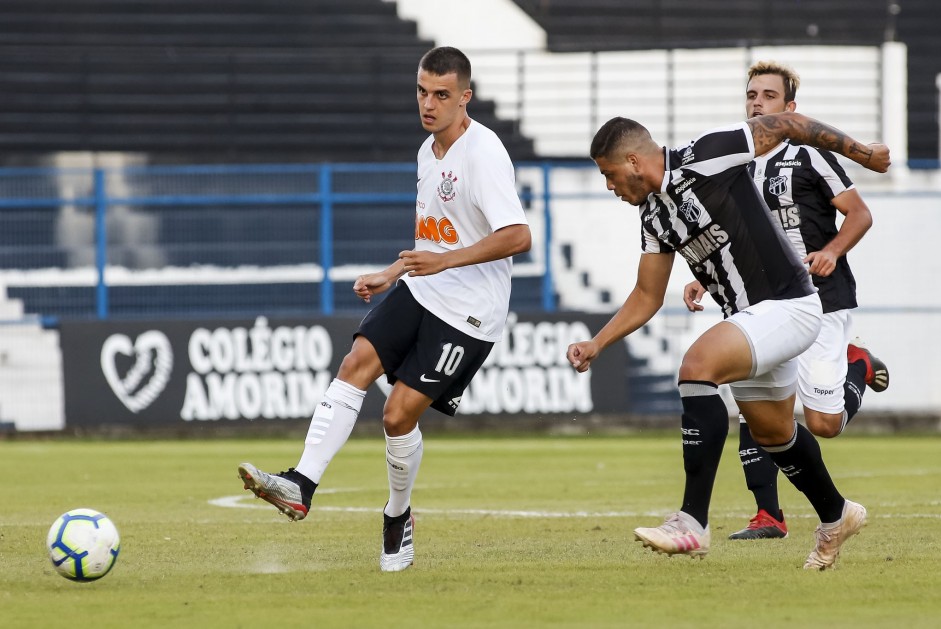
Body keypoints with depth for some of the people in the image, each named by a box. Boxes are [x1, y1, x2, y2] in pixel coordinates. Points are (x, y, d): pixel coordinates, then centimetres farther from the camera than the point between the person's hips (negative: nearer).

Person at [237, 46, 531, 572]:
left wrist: (445, 261, -31)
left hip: (467, 312, -8)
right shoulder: (429, 152, 13)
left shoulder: (484, 154, -17)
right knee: (357, 364, -12)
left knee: (399, 414, -9)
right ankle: (301, 486, -18)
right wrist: (391, 276, 22)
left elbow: (517, 237, -27)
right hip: (419, 292, 8)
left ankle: (399, 518, 17)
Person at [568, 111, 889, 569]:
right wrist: (596, 345, 2)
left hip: (786, 305, -10)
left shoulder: (706, 157, -18)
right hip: (750, 317, 10)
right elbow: (647, 297, 14)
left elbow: (786, 124, -9)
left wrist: (862, 153, -2)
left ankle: (692, 523, -29)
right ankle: (835, 517, 47)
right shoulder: (654, 216, 6)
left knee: (697, 367, -27)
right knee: (773, 432, 22)